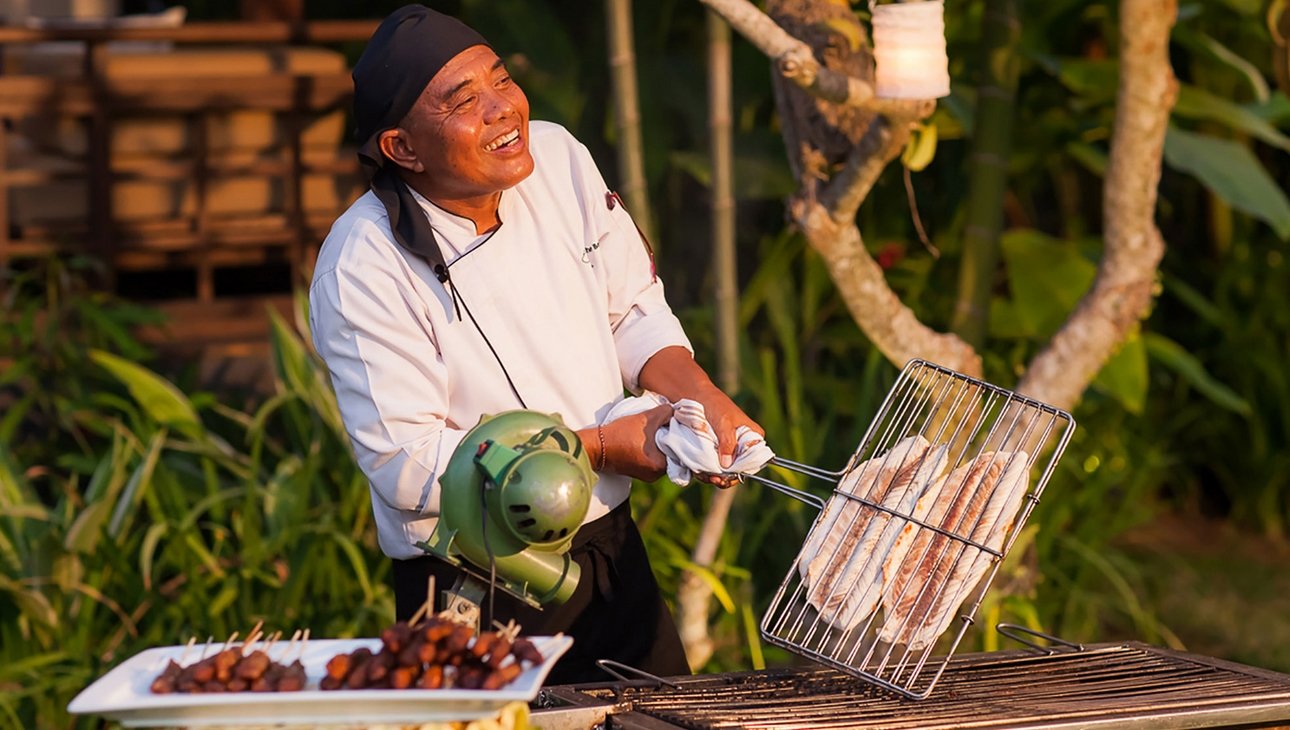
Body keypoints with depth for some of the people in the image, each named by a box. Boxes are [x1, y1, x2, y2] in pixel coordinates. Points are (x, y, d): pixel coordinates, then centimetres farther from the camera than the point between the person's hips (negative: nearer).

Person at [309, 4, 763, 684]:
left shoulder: (557, 158, -3)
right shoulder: (362, 266, -22)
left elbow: (633, 312, 8)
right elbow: (407, 466, -22)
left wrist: (701, 398, -12)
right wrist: (599, 446, -21)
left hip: (611, 547, 6)